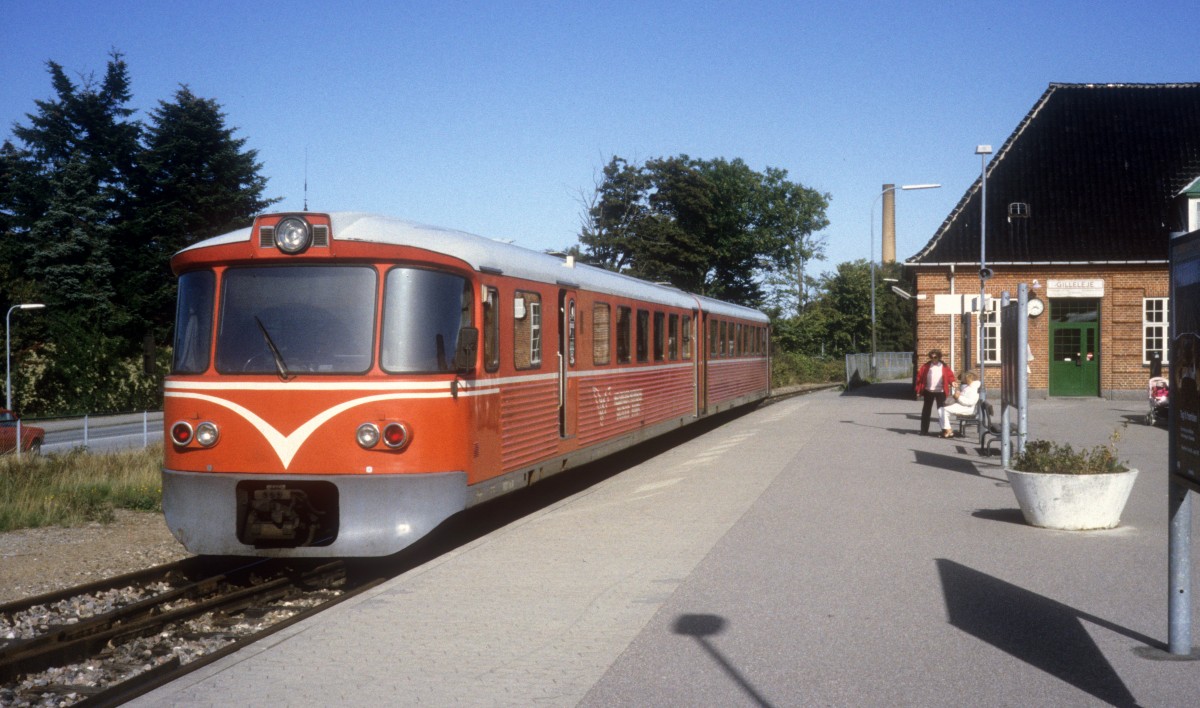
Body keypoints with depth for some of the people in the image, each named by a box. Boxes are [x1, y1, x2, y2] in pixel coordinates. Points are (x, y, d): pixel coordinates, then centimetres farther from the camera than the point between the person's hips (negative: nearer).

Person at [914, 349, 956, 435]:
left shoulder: (944, 367, 3)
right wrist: (919, 391, -1)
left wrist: (952, 382, -19)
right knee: (926, 411, 7)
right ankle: (924, 430, 13)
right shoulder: (926, 366, 2)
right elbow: (920, 377, 2)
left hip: (940, 392, -1)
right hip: (928, 392, 1)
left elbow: (950, 375, 4)